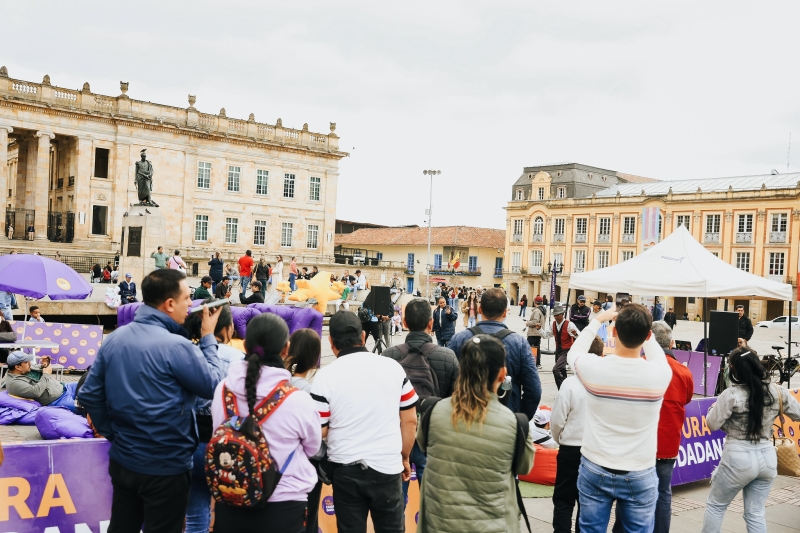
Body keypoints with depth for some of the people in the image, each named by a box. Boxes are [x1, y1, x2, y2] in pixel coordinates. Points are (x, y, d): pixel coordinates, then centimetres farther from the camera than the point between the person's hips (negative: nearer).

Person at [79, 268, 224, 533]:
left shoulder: (114, 338, -1)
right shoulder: (176, 346, -22)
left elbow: (89, 394, 4)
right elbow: (213, 386, -10)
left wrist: (111, 432, 14)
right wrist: (208, 338, -1)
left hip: (122, 459, 6)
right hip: (165, 466, -6)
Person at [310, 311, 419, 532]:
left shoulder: (325, 376, -10)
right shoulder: (393, 367, -3)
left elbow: (319, 431, -7)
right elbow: (410, 421, 2)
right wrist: (404, 458, 16)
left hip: (346, 470, -1)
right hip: (388, 466, 1)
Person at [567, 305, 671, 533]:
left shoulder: (594, 367, -16)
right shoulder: (659, 374, -15)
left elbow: (574, 351, 9)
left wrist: (598, 320, 18)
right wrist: (643, 327, 19)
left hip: (595, 471, 0)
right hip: (640, 476, 0)